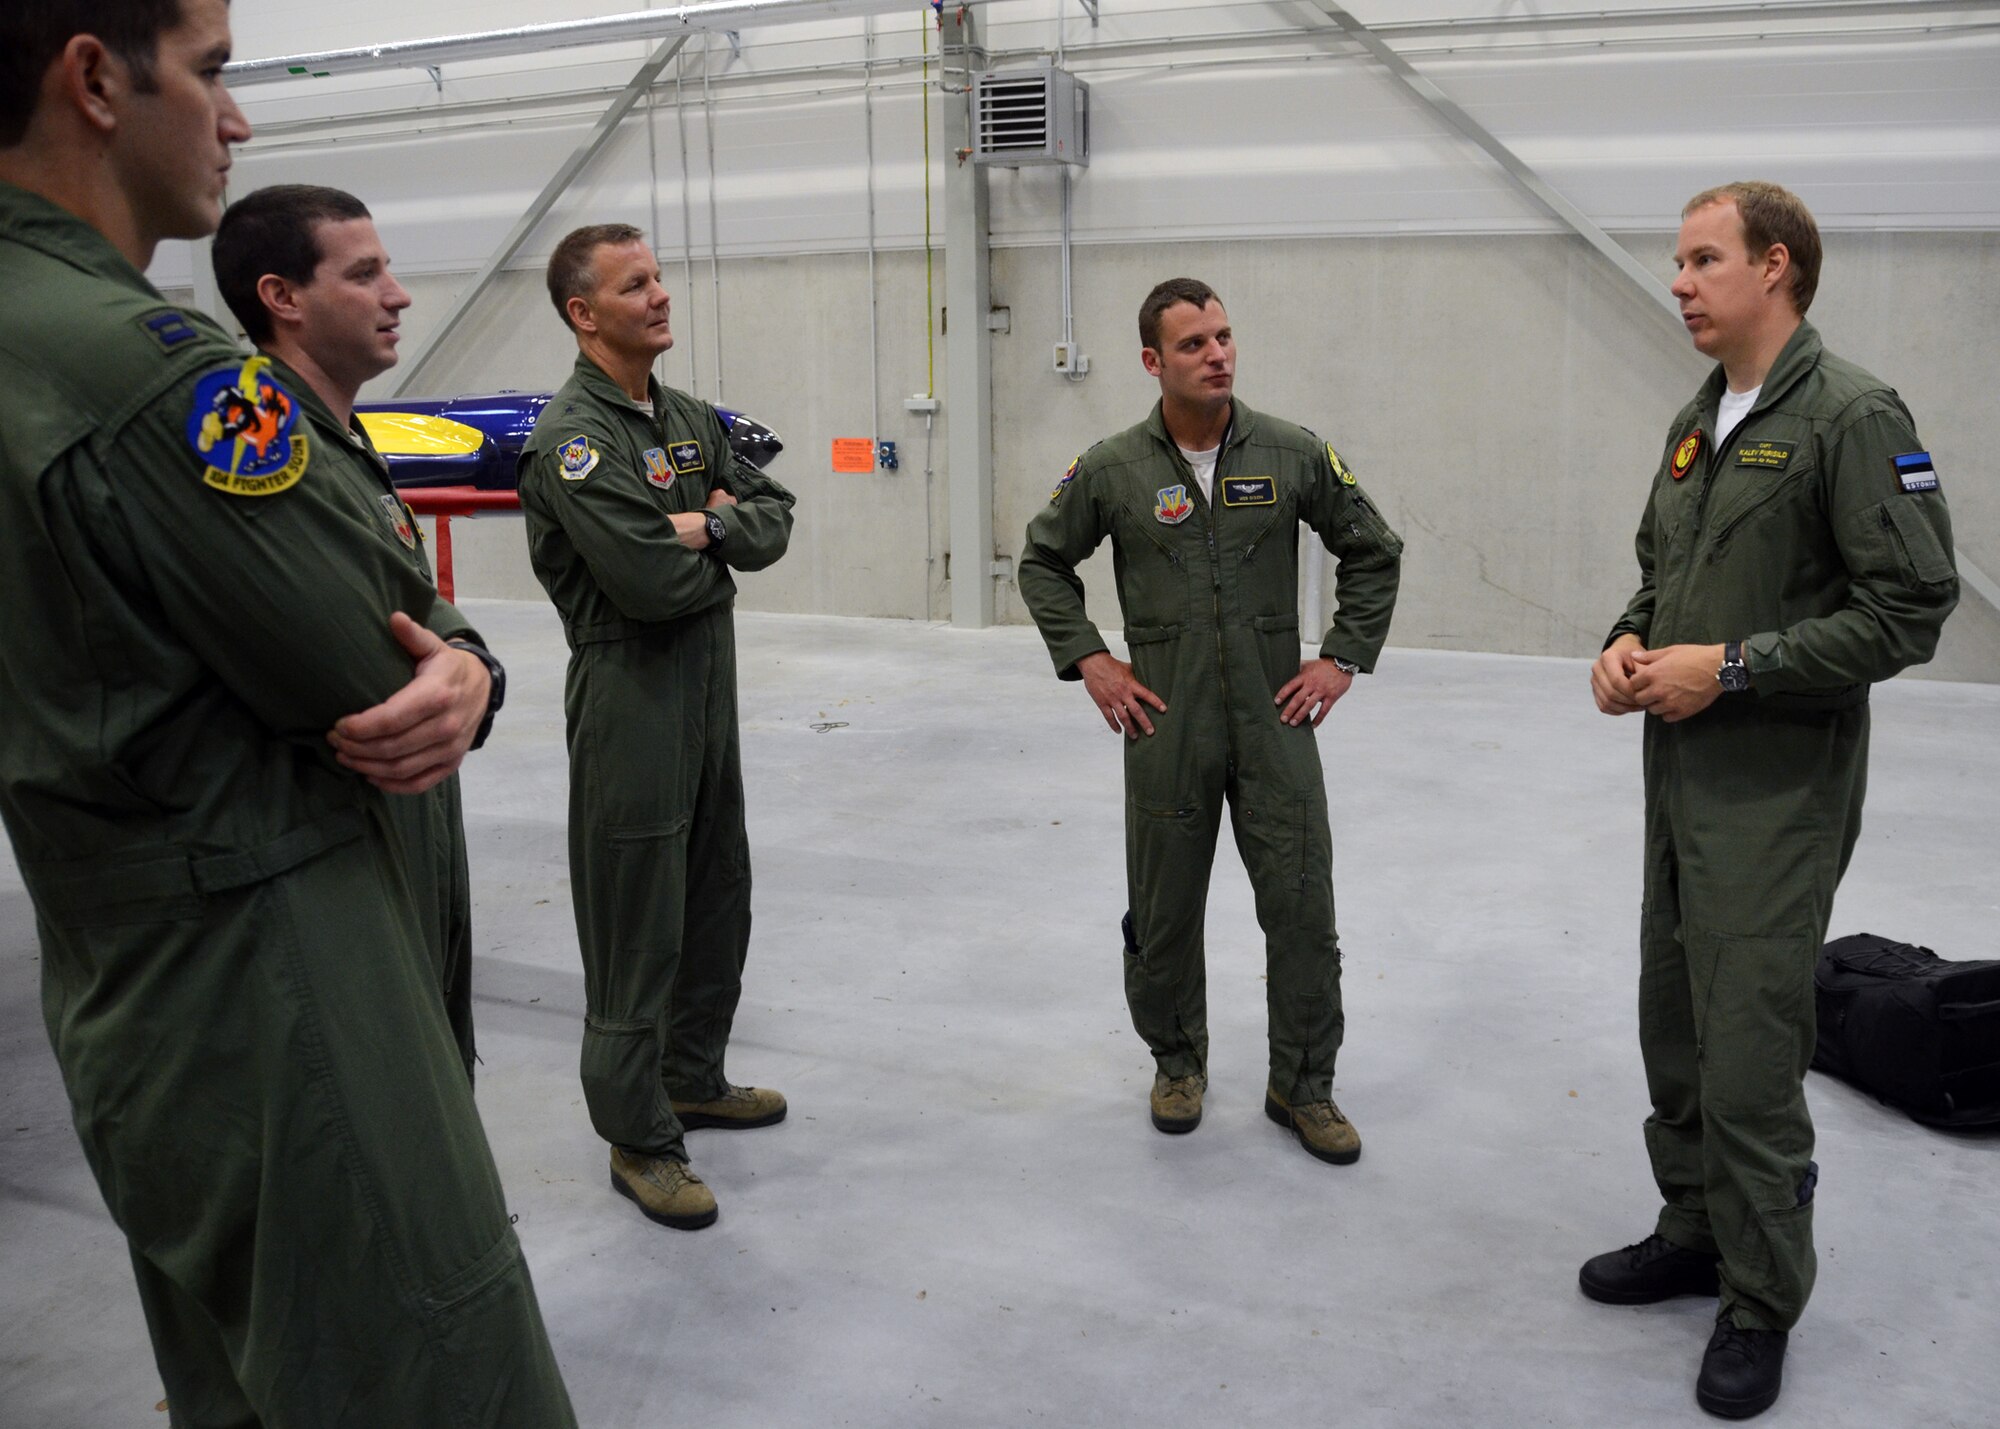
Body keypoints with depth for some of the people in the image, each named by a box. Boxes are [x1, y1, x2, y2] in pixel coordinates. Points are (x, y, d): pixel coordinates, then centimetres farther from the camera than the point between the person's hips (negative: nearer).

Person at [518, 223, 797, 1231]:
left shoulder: (690, 419, 12)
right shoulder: (573, 437, -16)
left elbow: (772, 520, 7)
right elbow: (651, 583, -25)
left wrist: (707, 525, -13)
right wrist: (722, 550, -6)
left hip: (710, 683, 9)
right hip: (631, 694, -9)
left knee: (717, 896, 19)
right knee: (637, 924, 0)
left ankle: (693, 1078, 37)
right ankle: (638, 1140, 13)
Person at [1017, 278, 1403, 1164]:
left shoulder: (1294, 455, -1)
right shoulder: (1112, 471, -3)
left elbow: (1374, 553, 10)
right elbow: (1043, 564, 10)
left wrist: (1342, 658, 2)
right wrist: (1089, 662, 1)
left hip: (1276, 725, 0)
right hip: (1167, 732, 0)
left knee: (1302, 909, 2)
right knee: (1164, 913, 11)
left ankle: (1303, 1086, 21)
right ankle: (1178, 1062, 34)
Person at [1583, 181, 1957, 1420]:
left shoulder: (1852, 417, -13)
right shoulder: (1699, 422, 12)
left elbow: (1910, 611, -17)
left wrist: (1731, 664, -19)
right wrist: (1628, 642, 1)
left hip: (1778, 791, -8)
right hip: (1680, 773, 8)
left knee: (1750, 1060, -2)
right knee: (1676, 1031, 17)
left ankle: (1762, 1303, 16)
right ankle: (1697, 1233, 35)